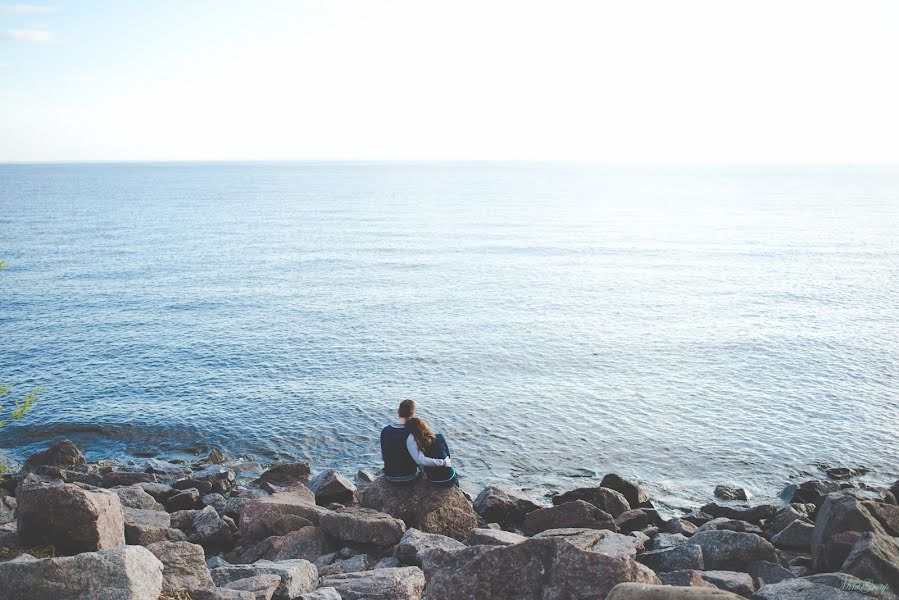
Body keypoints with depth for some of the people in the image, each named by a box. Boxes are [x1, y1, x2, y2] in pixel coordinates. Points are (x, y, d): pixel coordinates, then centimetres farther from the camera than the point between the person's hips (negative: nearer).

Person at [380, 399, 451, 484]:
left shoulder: (384, 431, -9)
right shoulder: (408, 435, -26)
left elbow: (383, 456, 3)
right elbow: (420, 460, -34)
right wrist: (443, 462, -24)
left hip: (389, 477, 4)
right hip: (408, 478, -4)